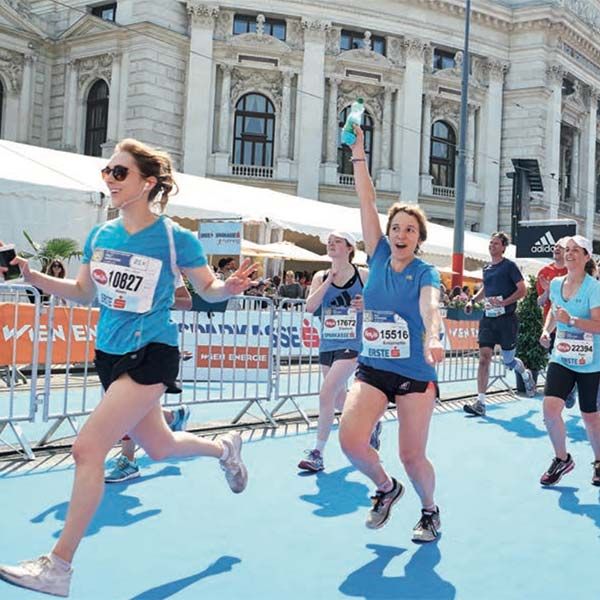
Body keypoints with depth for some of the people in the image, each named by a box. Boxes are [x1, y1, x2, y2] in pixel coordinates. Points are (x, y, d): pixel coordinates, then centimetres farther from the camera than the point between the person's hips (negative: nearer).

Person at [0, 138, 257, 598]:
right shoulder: (100, 236, 3)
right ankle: (225, 447, 51)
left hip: (151, 355, -7)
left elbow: (209, 290, -2)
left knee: (88, 448, -16)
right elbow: (84, 292, 14)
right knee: (158, 446, 20)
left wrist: (230, 287, -26)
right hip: (110, 354, 7)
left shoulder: (174, 238, -13)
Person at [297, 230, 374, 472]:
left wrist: (368, 304, -16)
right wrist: (328, 281, -16)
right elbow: (310, 307, -9)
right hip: (327, 345, 5)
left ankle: (318, 453, -7)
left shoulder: (364, 276, -3)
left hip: (352, 345, -5)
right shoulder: (321, 277, 5)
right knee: (340, 400, 16)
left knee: (326, 393, -16)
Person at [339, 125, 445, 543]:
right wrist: (359, 156, -3)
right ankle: (386, 488, 18)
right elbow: (367, 202, 1)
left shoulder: (426, 272, -5)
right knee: (351, 441, -13)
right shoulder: (379, 258, 4)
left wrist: (432, 338, -46)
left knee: (412, 456, 1)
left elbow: (430, 305, -26)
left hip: (415, 373, -3)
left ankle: (430, 510, 31)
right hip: (372, 369, 3)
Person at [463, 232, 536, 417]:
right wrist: (473, 300, 12)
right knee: (484, 358, -7)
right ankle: (480, 403, -9)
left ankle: (526, 375, 43)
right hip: (488, 318, 5)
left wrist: (503, 302, -20)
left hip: (506, 318, -5)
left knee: (508, 360, 7)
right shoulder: (486, 268, 13)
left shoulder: (509, 266, -5)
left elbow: (522, 290, -10)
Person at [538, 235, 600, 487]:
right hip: (561, 358, 4)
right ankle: (562, 459, 12)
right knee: (550, 408, -12)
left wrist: (570, 320, -30)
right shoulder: (556, 283, 4)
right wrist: (546, 330, 7)